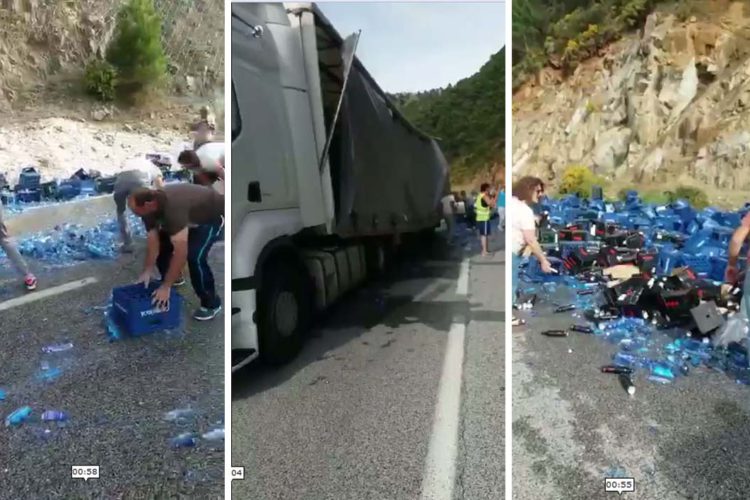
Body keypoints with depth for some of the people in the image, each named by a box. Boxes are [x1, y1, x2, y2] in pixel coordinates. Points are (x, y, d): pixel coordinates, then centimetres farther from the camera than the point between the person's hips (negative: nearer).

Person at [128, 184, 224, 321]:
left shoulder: (173, 208, -41)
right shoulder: (150, 207, -16)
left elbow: (181, 252, -41)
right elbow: (153, 242, -7)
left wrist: (166, 287, -36)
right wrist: (147, 272, -10)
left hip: (213, 215, -8)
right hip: (192, 215, 8)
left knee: (195, 256, -24)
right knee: (161, 244, 6)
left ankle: (211, 303, -5)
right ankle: (171, 277, 33)